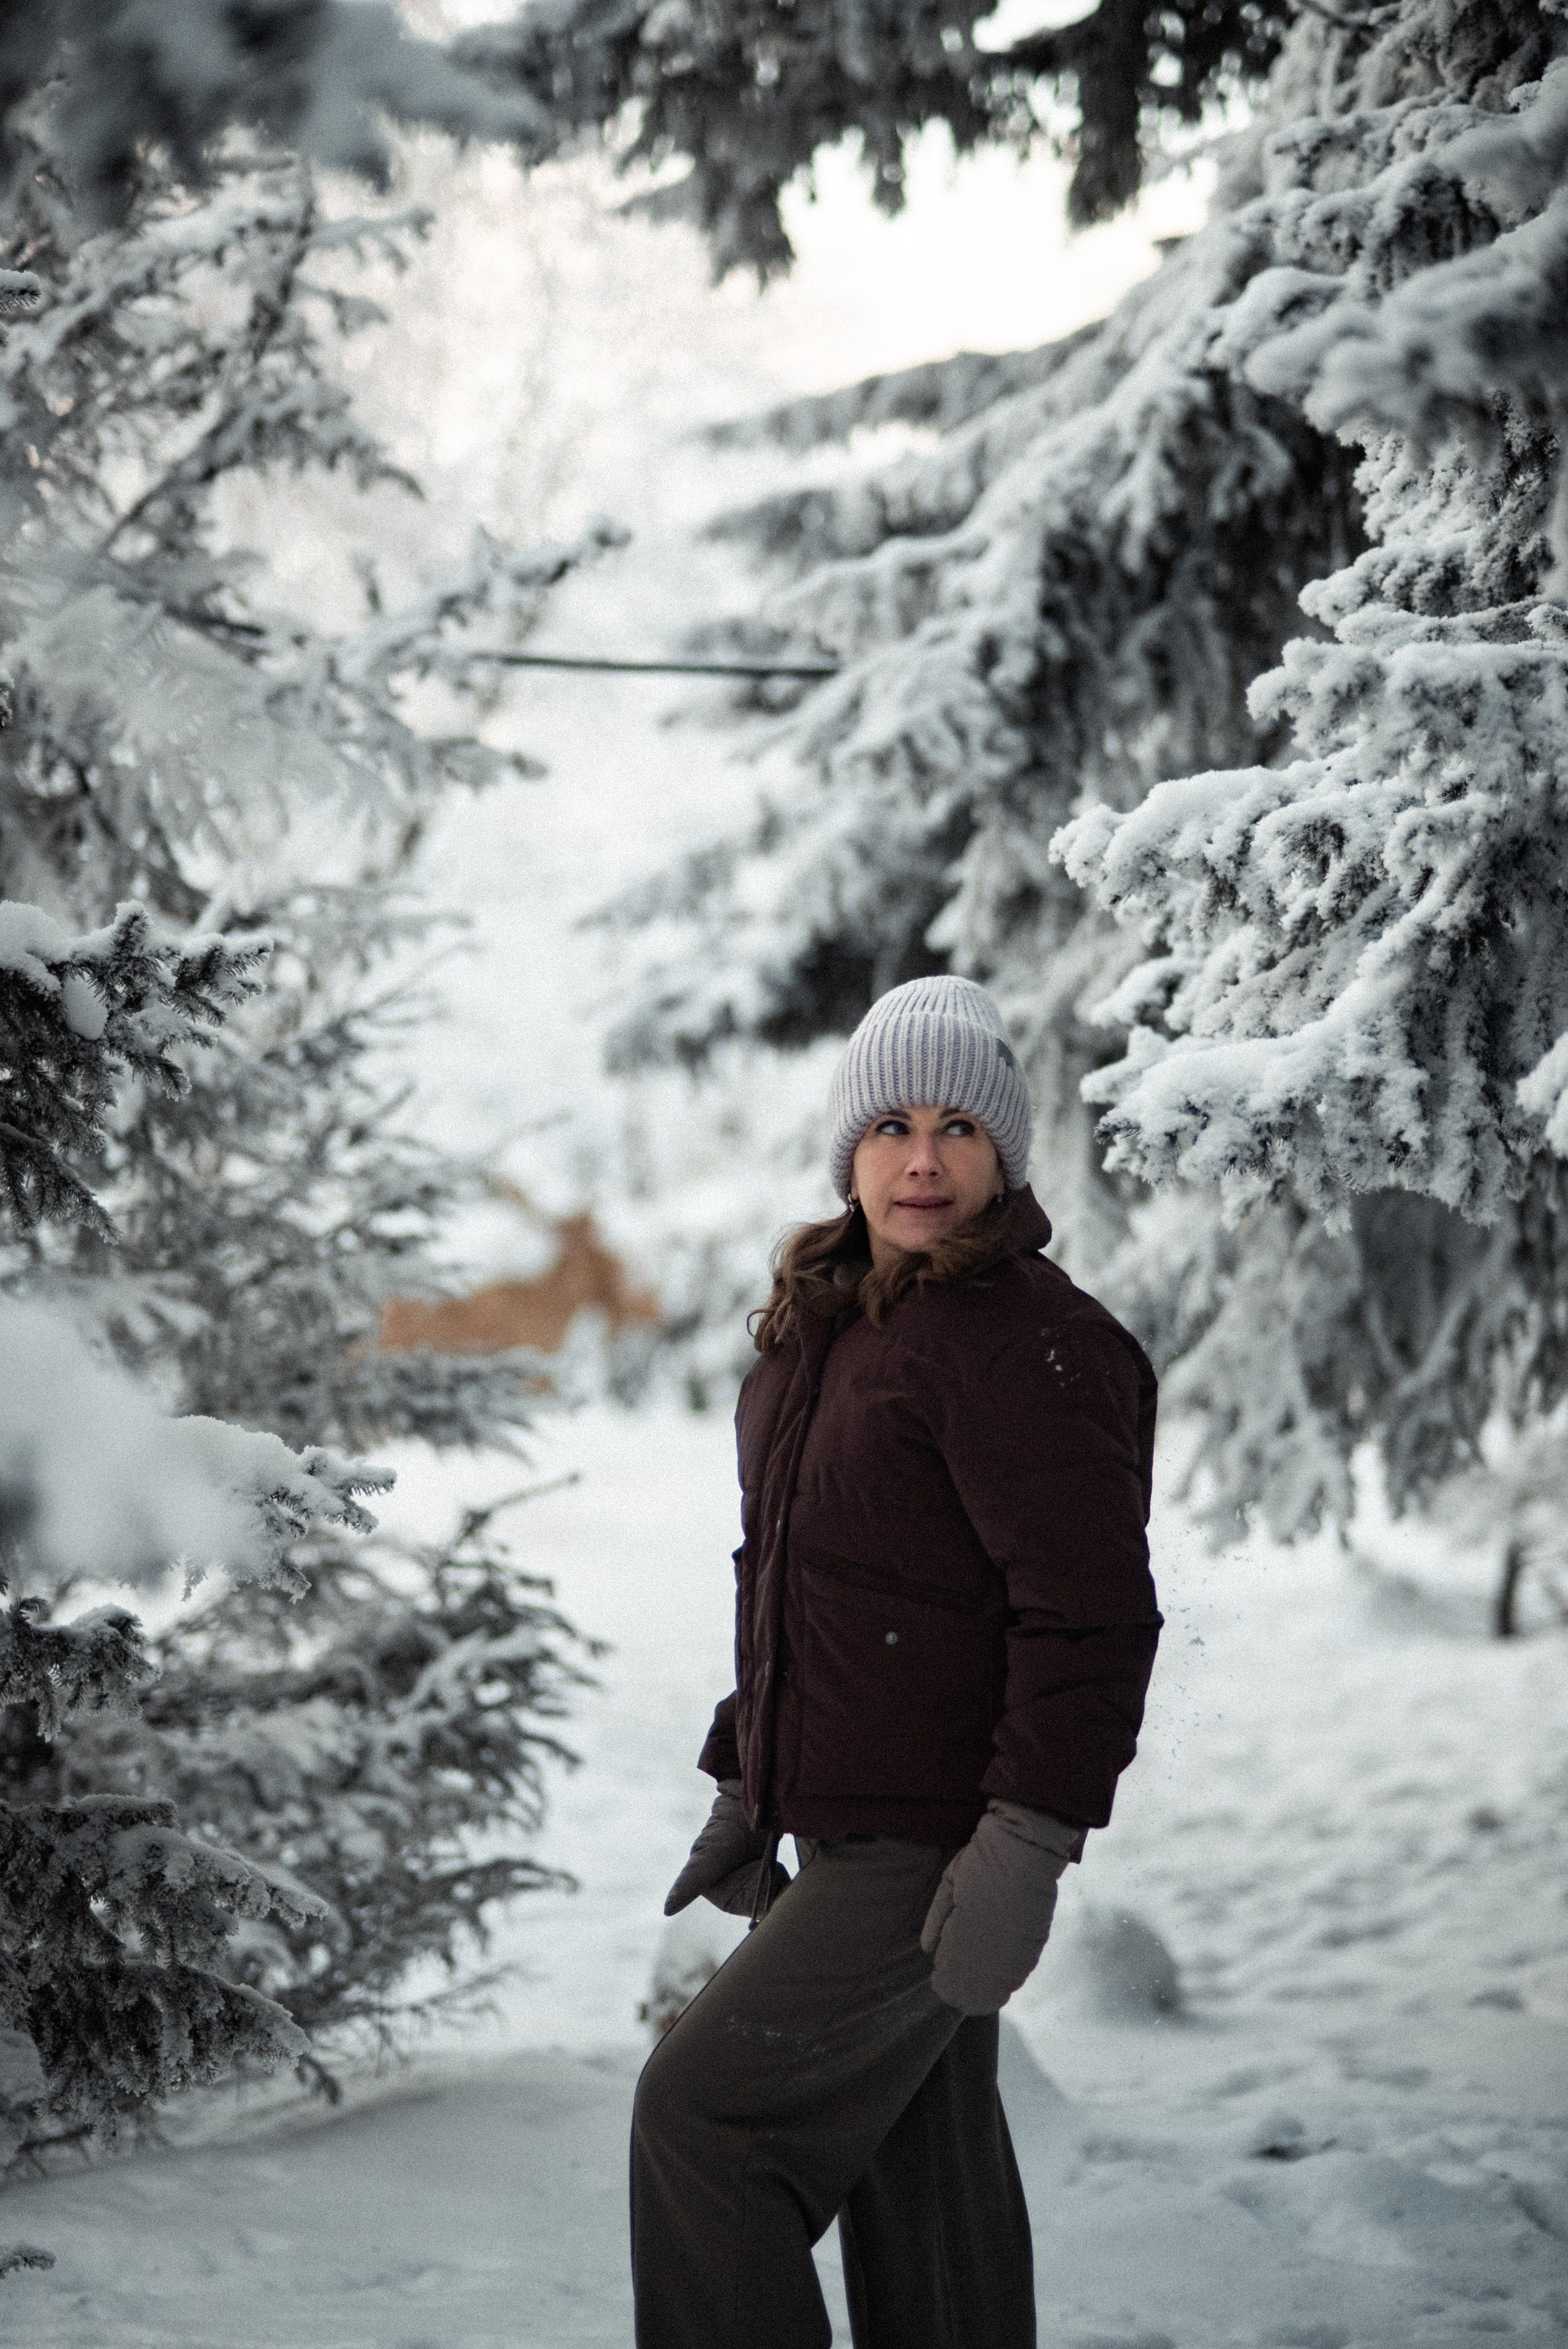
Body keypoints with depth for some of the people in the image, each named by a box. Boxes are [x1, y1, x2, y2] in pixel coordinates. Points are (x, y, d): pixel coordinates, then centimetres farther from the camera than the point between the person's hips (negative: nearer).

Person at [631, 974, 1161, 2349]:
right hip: (849, 1833, 9)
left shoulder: (1027, 1342, -16)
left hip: (939, 1848, -9)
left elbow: (1091, 1614, -21)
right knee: (917, 2171, 14)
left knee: (705, 2109, -8)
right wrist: (745, 1791, 21)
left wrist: (1028, 1849, -24)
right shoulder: (824, 1326, 13)